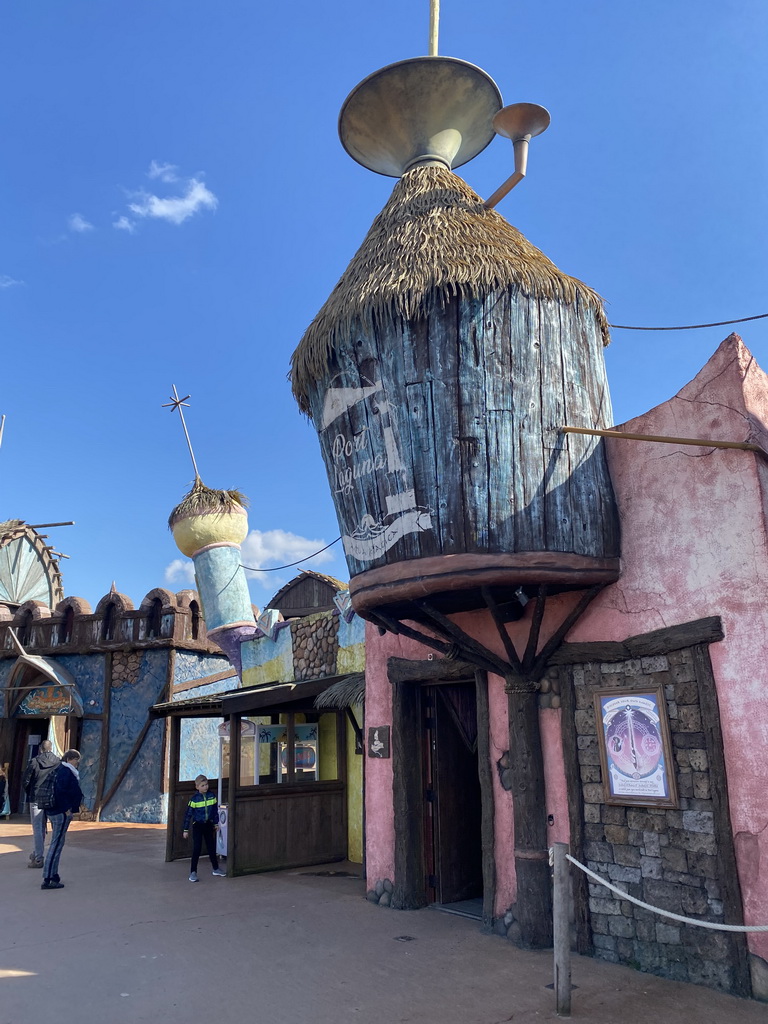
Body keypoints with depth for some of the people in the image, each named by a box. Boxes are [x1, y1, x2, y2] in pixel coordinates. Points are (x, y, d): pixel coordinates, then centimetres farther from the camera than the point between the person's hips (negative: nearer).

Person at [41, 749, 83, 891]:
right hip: (62, 813, -11)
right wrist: (66, 809, -20)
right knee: (56, 844, -8)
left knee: (56, 844, 15)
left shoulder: (61, 770, 17)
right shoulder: (66, 772, -14)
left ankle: (53, 875, 22)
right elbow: (60, 791, -24)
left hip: (55, 811, 11)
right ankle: (48, 879, -7)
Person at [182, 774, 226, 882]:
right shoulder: (194, 799, -12)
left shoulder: (211, 796, -2)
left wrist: (216, 823, 14)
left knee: (211, 847, 13)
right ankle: (193, 872, 4)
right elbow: (188, 814, -8)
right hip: (197, 825, -4)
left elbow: (215, 810, 10)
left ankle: (216, 869, 27)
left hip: (208, 824, 4)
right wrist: (186, 830, -7)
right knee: (197, 848, -6)